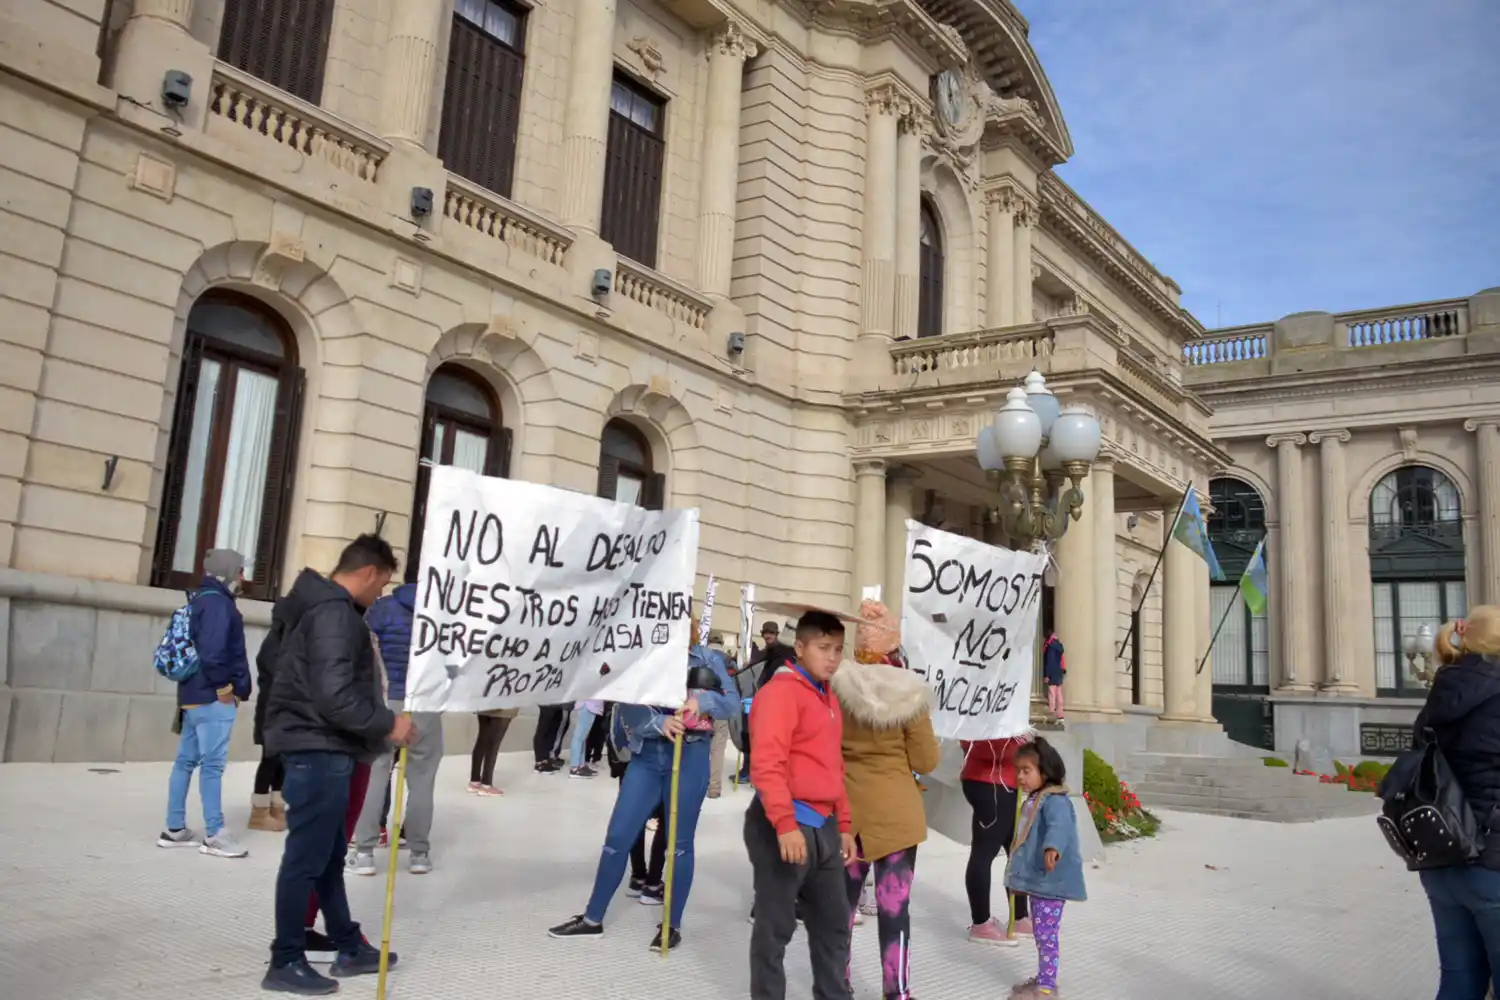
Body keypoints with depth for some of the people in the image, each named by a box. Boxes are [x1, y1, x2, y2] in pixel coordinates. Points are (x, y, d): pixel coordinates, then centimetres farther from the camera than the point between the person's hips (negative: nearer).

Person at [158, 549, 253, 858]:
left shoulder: (200, 600, 17)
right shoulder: (218, 603, -13)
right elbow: (211, 650, -24)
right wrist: (224, 686, -15)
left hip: (193, 694, 10)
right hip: (212, 697, -10)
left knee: (186, 761, 12)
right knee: (212, 764, -7)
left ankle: (175, 829, 19)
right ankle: (215, 835, -4)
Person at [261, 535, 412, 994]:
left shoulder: (319, 604, 15)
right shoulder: (336, 613, -18)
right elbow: (334, 696, -27)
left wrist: (380, 722, 17)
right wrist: (387, 724, -17)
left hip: (318, 749, 11)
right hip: (320, 751, -11)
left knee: (329, 856, 16)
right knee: (306, 858, 0)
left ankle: (350, 949, 26)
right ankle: (286, 962, 12)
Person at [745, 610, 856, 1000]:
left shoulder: (830, 698, 16)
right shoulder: (780, 690, -12)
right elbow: (767, 763, -21)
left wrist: (844, 825, 20)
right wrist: (786, 824, -25)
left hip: (823, 826, 9)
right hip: (785, 826, -9)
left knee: (834, 922, 16)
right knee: (775, 926, 2)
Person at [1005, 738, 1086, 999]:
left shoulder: (1054, 800, -19)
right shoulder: (1033, 800, 13)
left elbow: (1059, 827, -40)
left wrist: (1053, 849, -59)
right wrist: (1022, 875, 34)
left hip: (1051, 880, -10)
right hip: (1037, 879, 10)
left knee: (1046, 935, -4)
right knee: (1040, 934, 18)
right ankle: (1042, 978, 29)